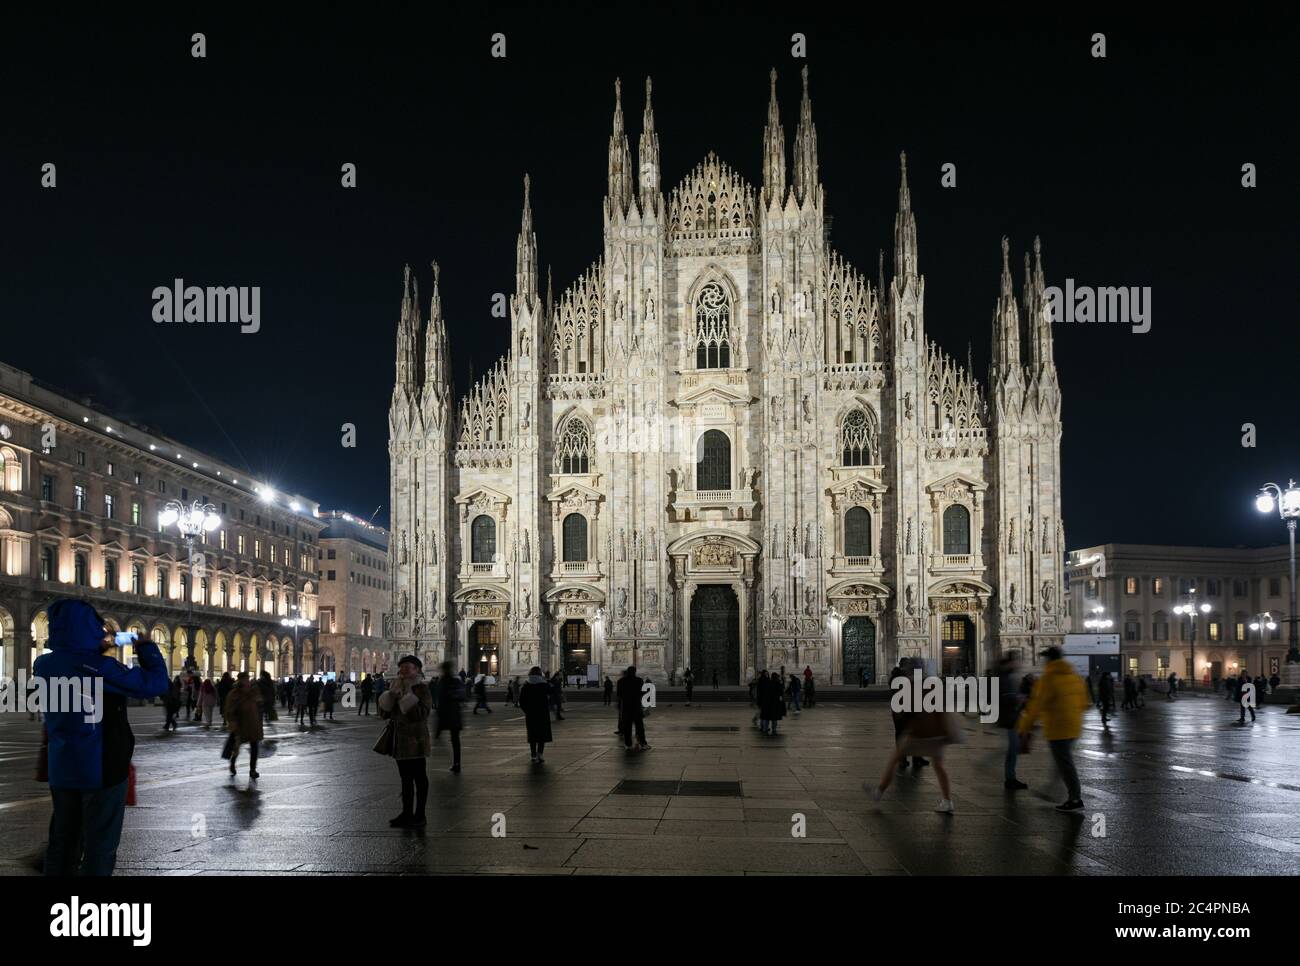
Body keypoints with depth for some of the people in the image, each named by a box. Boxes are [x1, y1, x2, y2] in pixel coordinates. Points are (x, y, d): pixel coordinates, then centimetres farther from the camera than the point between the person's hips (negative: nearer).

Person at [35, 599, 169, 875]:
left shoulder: (43, 664, 0)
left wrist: (97, 651, 17)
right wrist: (147, 648, -5)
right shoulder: (98, 666, -21)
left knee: (63, 840, 15)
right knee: (100, 846, 2)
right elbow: (156, 684, -19)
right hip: (101, 768, -7)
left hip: (61, 768, 7)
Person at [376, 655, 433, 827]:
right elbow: (384, 713, 7)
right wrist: (393, 694, -7)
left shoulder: (422, 689, -9)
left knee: (419, 778, -2)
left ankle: (419, 815, 2)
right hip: (399, 740, 8)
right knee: (405, 778, 14)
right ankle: (407, 813, 21)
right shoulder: (397, 688, 12)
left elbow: (421, 713, -23)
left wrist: (407, 696, -22)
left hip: (415, 740, -8)